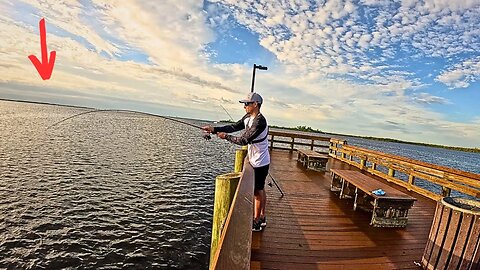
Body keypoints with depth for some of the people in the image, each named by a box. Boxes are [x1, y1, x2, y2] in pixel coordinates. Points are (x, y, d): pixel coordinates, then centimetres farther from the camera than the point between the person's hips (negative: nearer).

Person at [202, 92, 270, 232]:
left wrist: (226, 136, -14)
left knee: (257, 192, 3)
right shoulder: (248, 118, 5)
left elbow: (244, 140, -26)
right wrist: (215, 129, -7)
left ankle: (256, 223, 19)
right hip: (256, 160, 9)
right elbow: (234, 127, 2)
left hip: (260, 162, -9)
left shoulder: (260, 121, -25)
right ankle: (262, 218, 33)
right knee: (260, 190, 18)